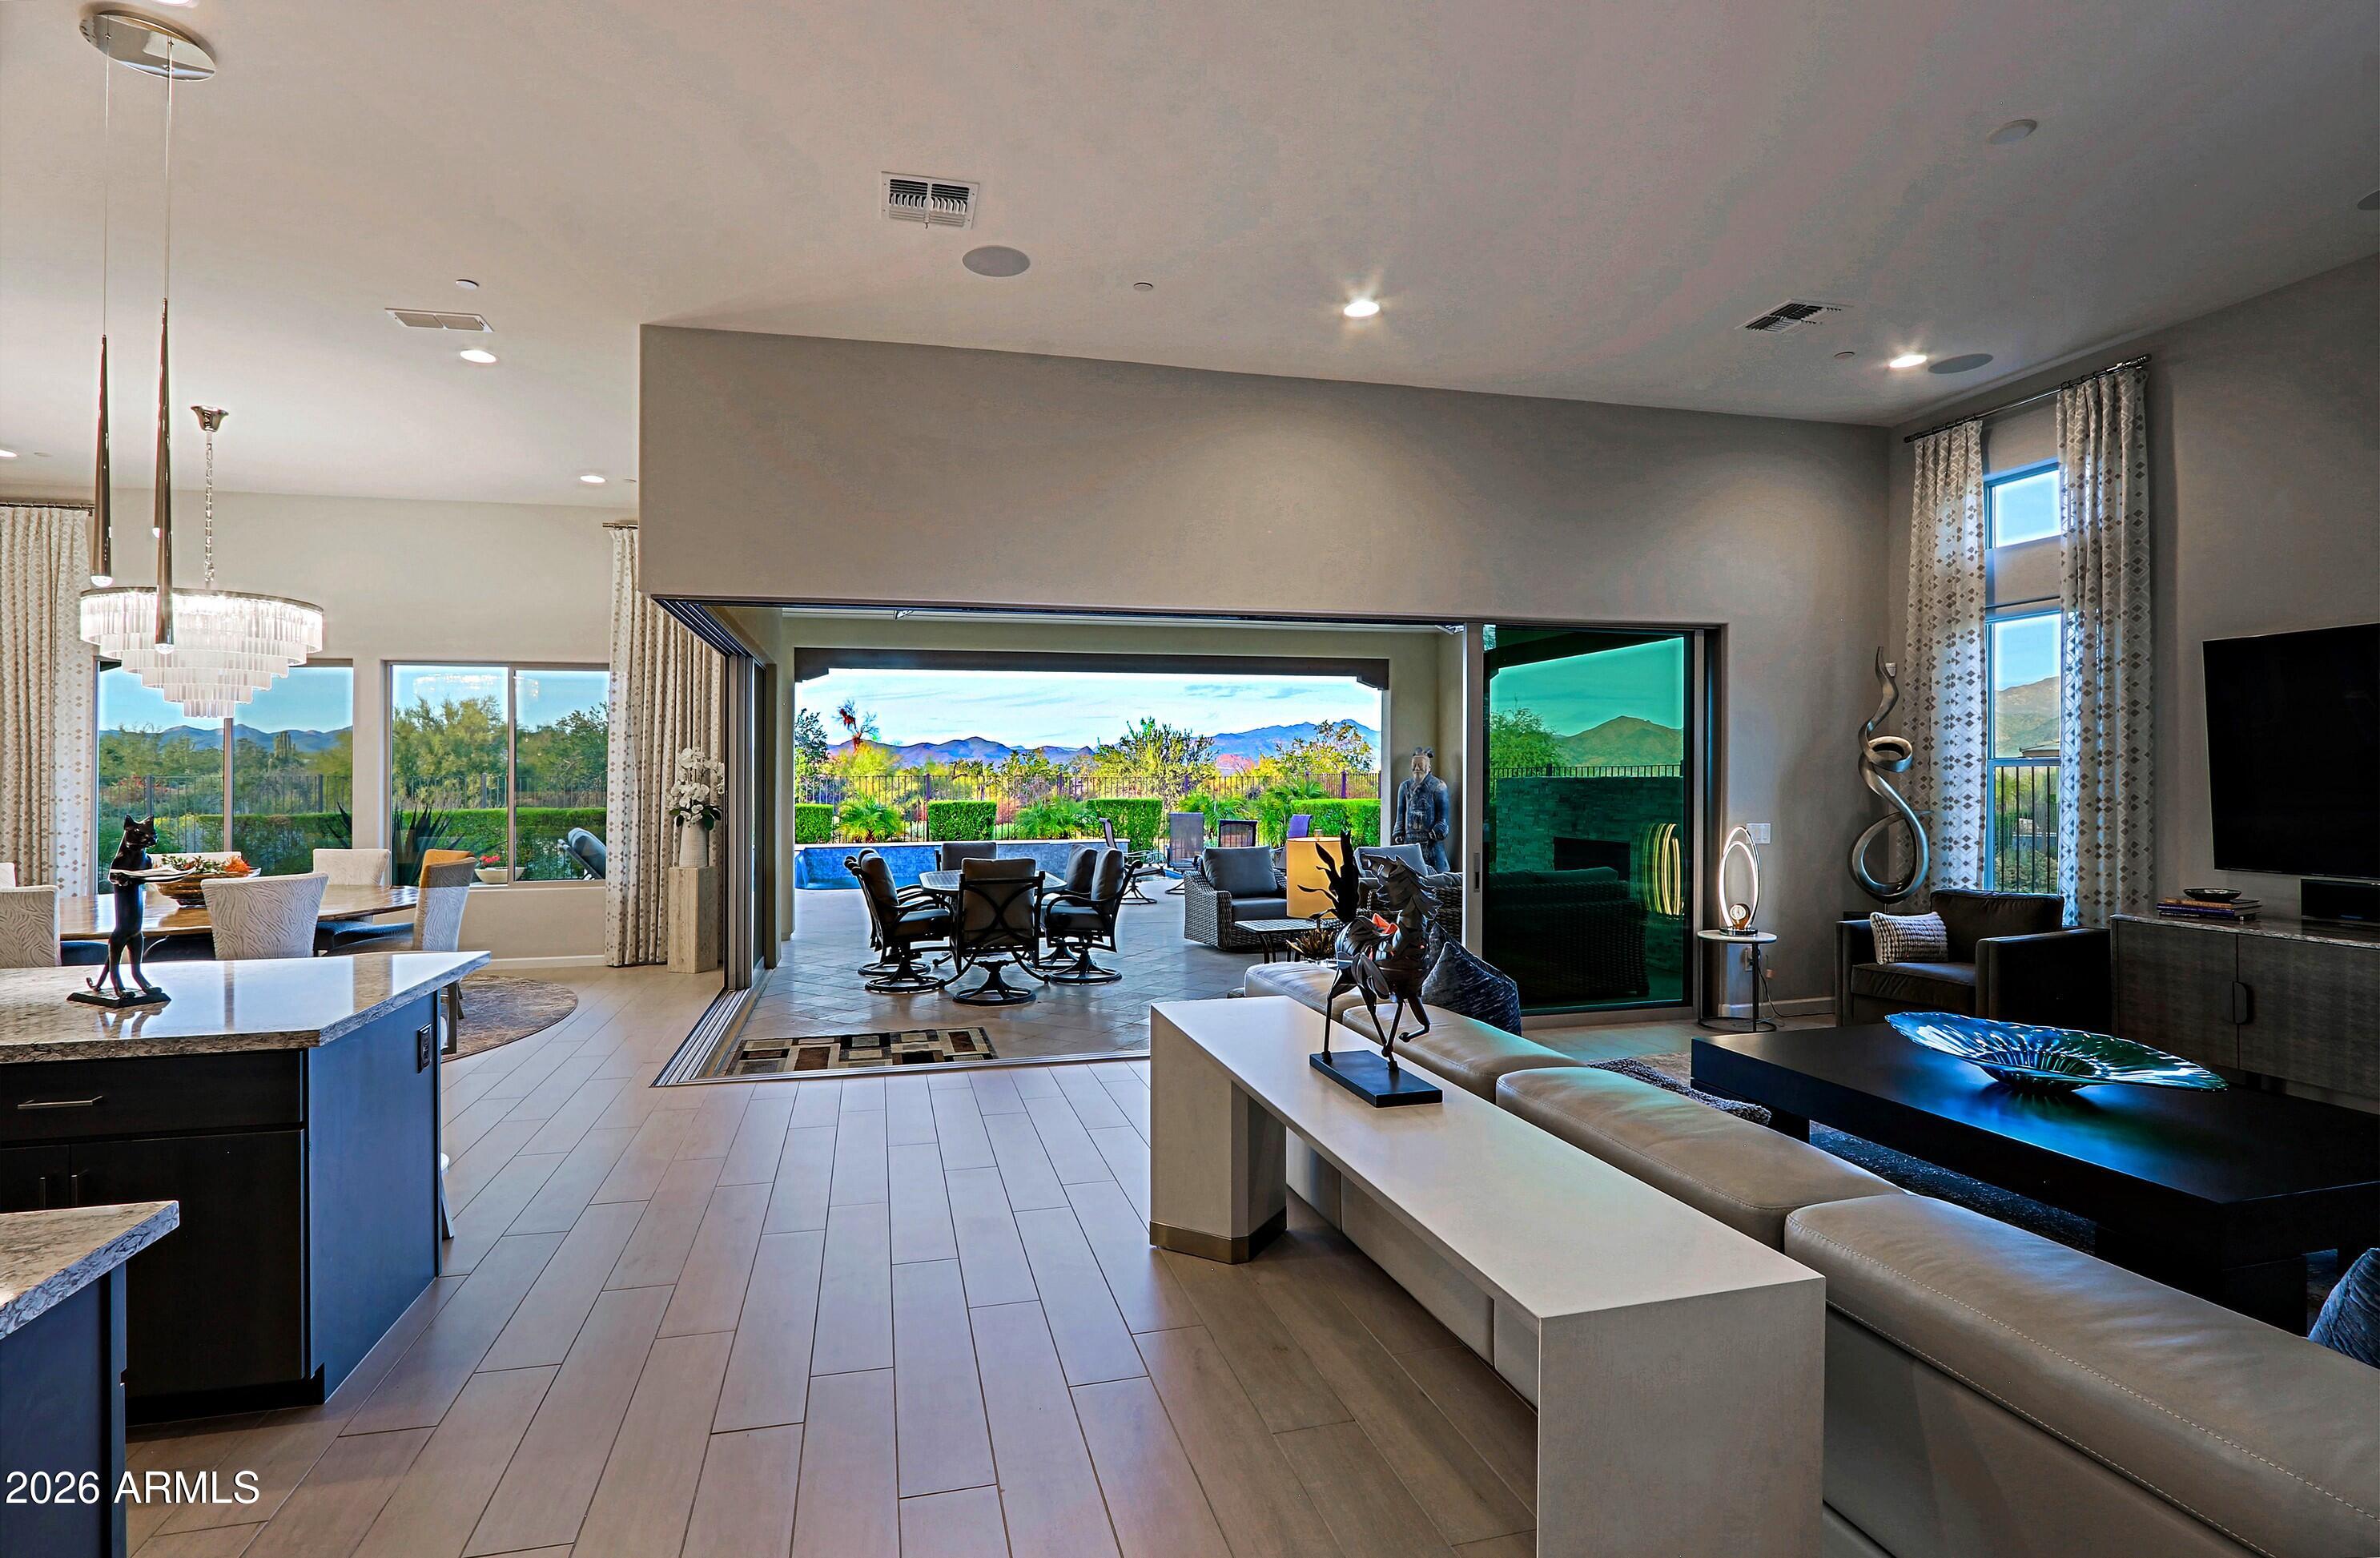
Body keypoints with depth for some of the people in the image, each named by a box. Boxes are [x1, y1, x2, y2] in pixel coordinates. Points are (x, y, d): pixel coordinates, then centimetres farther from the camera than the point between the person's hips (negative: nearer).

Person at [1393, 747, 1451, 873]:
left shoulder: (1438, 785, 0)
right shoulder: (1405, 787, 13)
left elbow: (1444, 811, -3)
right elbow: (1401, 813, 16)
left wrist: (1439, 831, -11)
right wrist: (1399, 833, 9)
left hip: (1431, 838, -4)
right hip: (1410, 838, 4)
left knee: (1433, 871, -5)